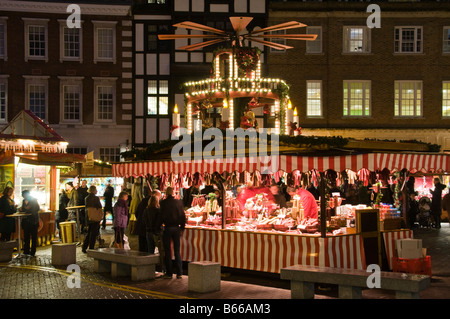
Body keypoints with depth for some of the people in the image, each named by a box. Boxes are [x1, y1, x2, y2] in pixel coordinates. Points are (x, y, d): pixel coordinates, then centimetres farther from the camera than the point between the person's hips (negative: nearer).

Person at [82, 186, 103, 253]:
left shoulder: (86, 198, 4)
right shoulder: (96, 198, -13)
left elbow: (86, 207, 10)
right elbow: (100, 207, -10)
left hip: (89, 218, 6)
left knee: (89, 233, 17)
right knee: (94, 234, 2)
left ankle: (84, 247, 14)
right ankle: (91, 249, 4)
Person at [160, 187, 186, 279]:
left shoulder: (163, 203, -8)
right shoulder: (179, 202, 0)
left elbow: (162, 216, -9)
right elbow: (183, 216, 2)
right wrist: (182, 228, 11)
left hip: (167, 228, -3)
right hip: (176, 228, 3)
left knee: (167, 251, 5)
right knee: (177, 251, 9)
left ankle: (169, 273, 6)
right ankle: (179, 273, 8)